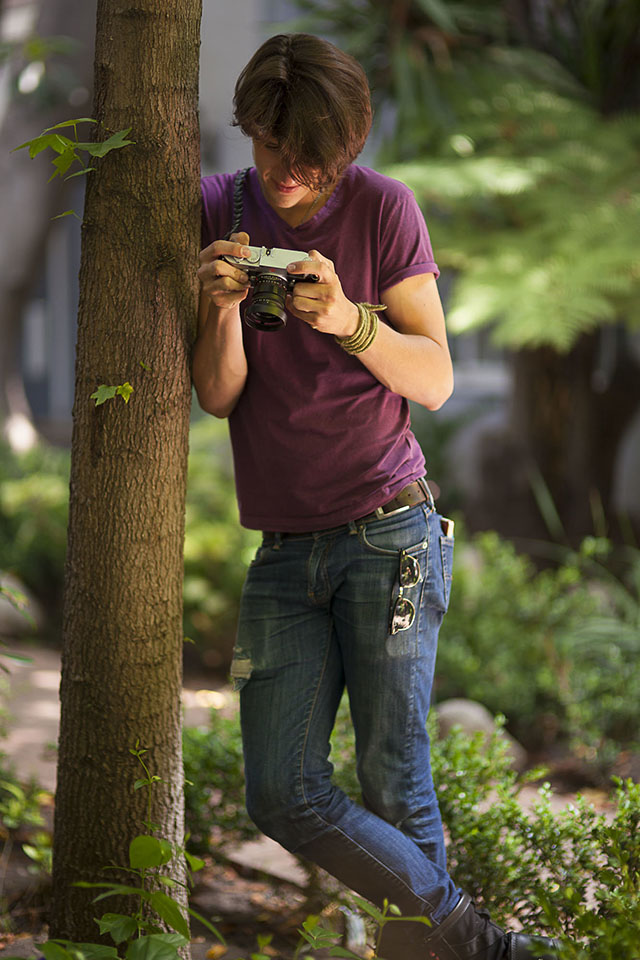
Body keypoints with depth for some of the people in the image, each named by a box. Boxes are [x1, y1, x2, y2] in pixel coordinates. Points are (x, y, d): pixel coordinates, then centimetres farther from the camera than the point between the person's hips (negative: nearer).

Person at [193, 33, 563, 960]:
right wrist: (221, 309, -19)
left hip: (387, 535, -4)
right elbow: (219, 396, 2)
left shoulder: (382, 208, -3)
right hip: (285, 552, 4)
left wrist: (346, 319, -23)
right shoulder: (218, 212, 6)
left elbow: (435, 381, -5)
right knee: (282, 795, -5)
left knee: (393, 788, -6)